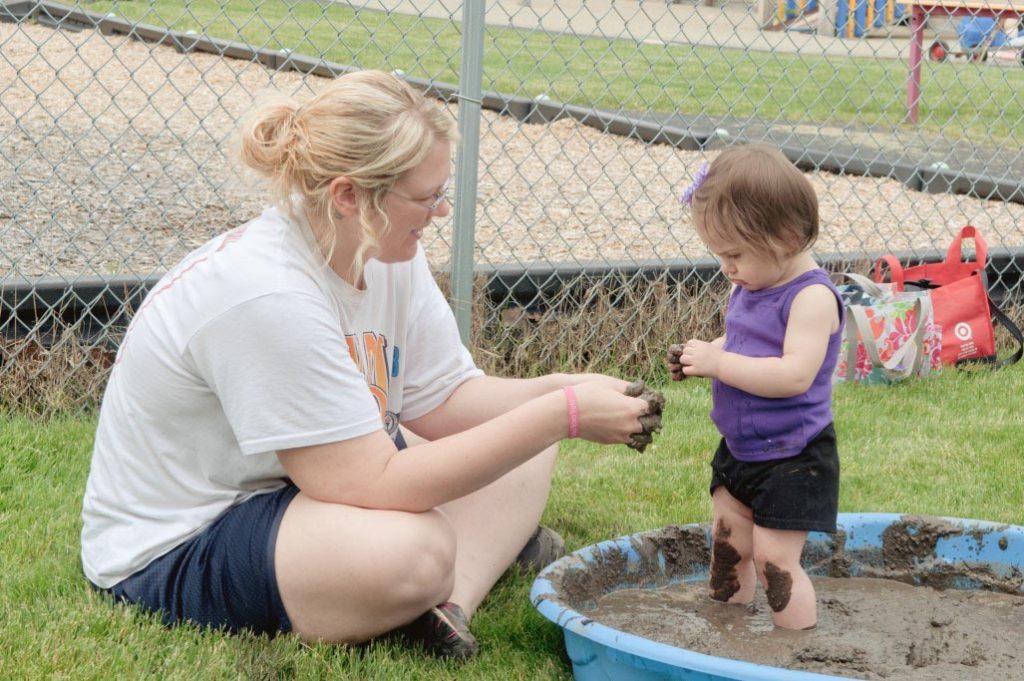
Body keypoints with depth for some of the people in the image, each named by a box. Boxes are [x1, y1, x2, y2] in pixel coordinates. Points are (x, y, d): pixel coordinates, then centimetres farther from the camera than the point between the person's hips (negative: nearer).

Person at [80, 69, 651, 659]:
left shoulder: (388, 252, -4)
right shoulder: (266, 297, -31)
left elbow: (445, 399, 3)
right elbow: (376, 485, -31)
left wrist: (564, 390, -15)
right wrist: (562, 414, -29)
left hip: (311, 486, 10)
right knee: (412, 549, -39)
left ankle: (449, 604, -14)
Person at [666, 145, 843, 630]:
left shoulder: (811, 297, -21)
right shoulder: (748, 288, 5)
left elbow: (794, 375, -32)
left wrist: (718, 362, -27)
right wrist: (699, 358, -1)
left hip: (791, 458, -9)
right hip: (739, 450, 9)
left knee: (773, 559, -7)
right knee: (726, 550, 14)